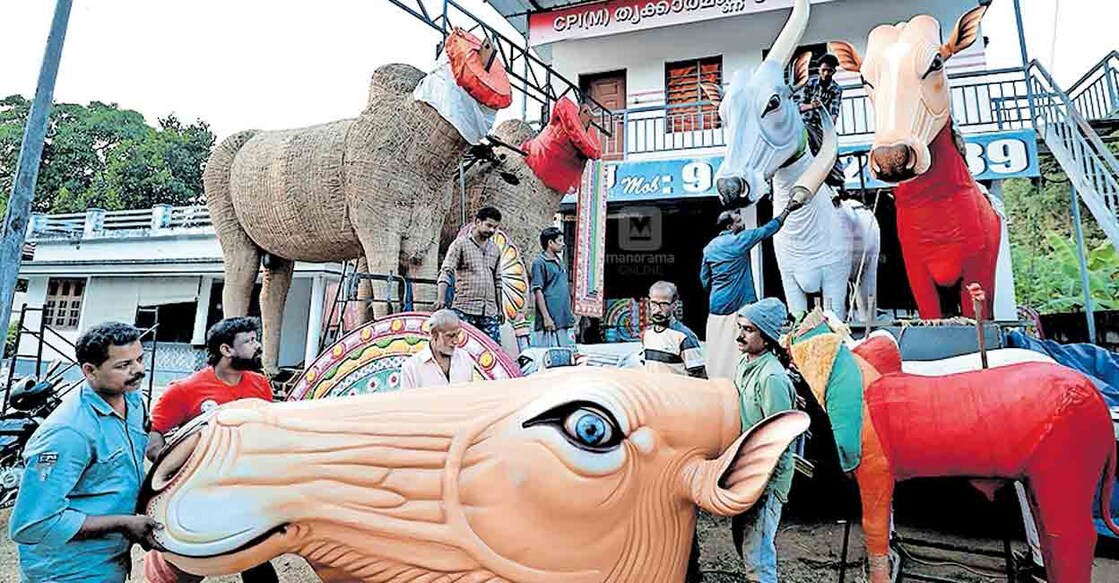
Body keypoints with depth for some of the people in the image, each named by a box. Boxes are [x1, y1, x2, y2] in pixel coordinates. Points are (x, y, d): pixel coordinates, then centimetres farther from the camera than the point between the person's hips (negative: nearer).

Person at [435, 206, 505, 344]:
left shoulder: (495, 249, 18)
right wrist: (441, 298, -23)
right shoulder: (461, 243, 2)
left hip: (490, 312, 5)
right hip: (464, 309, -5)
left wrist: (500, 308, 21)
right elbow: (446, 271, -8)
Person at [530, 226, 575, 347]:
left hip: (565, 319, 8)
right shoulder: (540, 263, -7)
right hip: (550, 321, -8)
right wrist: (546, 317, -18)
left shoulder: (559, 262, 17)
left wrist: (570, 314, 20)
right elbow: (538, 291, -13)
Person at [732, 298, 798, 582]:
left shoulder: (772, 378, -23)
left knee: (757, 551, -1)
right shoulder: (744, 364, 5)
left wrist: (763, 489, -19)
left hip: (765, 479, -9)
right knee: (742, 536, 22)